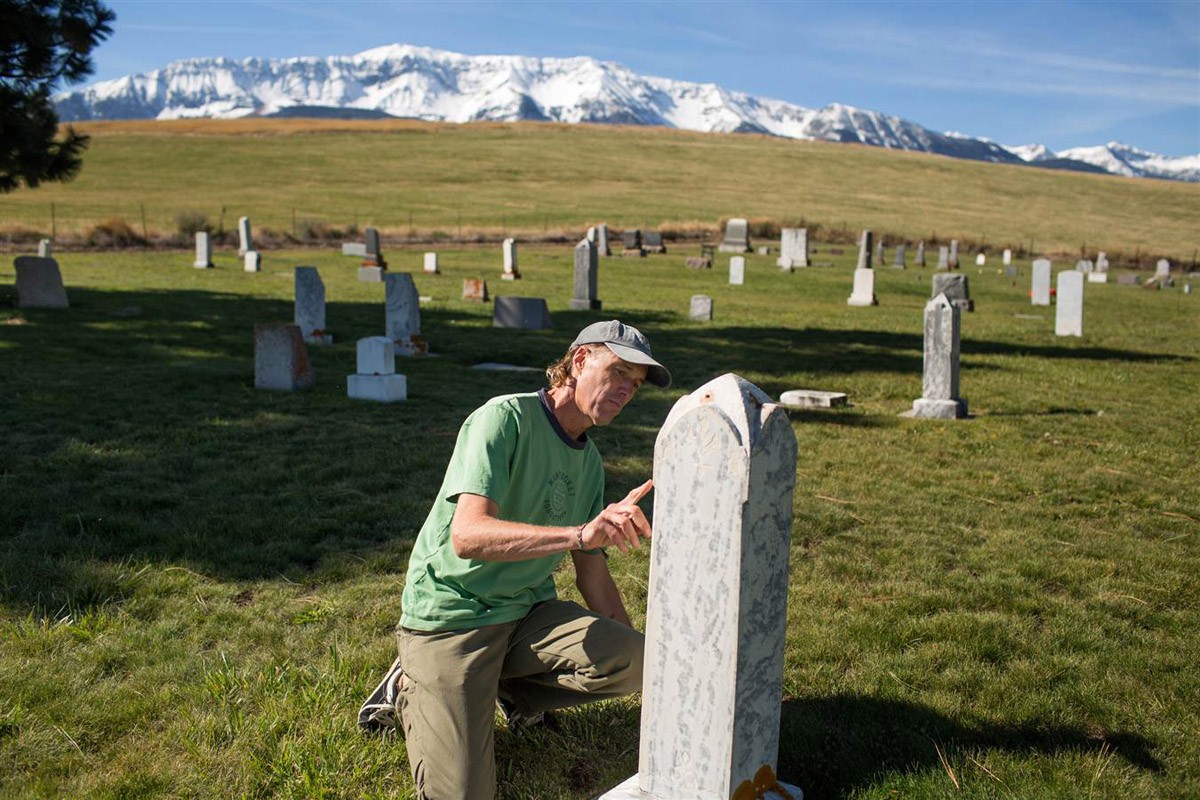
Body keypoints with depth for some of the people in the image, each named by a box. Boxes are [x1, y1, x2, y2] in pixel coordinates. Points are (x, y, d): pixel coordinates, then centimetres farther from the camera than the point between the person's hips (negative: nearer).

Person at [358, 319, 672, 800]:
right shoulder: (505, 418, -16)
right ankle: (411, 692, 12)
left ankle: (512, 691, 6)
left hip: (526, 612, 6)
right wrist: (580, 533, -42)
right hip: (450, 615, -6)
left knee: (631, 659, -20)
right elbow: (467, 535, -31)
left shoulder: (589, 461, 9)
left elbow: (593, 576, 13)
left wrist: (637, 655, 7)